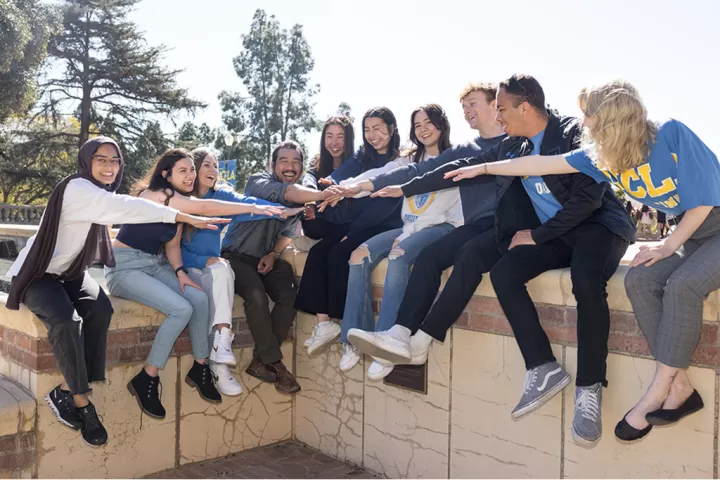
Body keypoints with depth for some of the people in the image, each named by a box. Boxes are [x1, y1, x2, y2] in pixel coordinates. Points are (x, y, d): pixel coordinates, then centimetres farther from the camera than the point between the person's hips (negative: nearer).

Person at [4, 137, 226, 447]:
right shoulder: (76, 188, -22)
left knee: (101, 309, -24)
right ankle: (81, 402, -20)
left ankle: (65, 392, -17)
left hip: (71, 272, 7)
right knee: (65, 320, -34)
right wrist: (186, 218, -42)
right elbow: (125, 207, -36)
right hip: (39, 273, -7)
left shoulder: (103, 194, 7)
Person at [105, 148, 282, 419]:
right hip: (125, 267, -8)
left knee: (199, 298, -15)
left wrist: (179, 272, -10)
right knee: (181, 309, -25)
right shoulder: (155, 194, -20)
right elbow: (204, 208, -32)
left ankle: (200, 368, 0)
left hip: (155, 265, 8)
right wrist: (253, 208, -37)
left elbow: (172, 245, 9)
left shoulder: (179, 203, 8)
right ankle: (146, 379, -11)